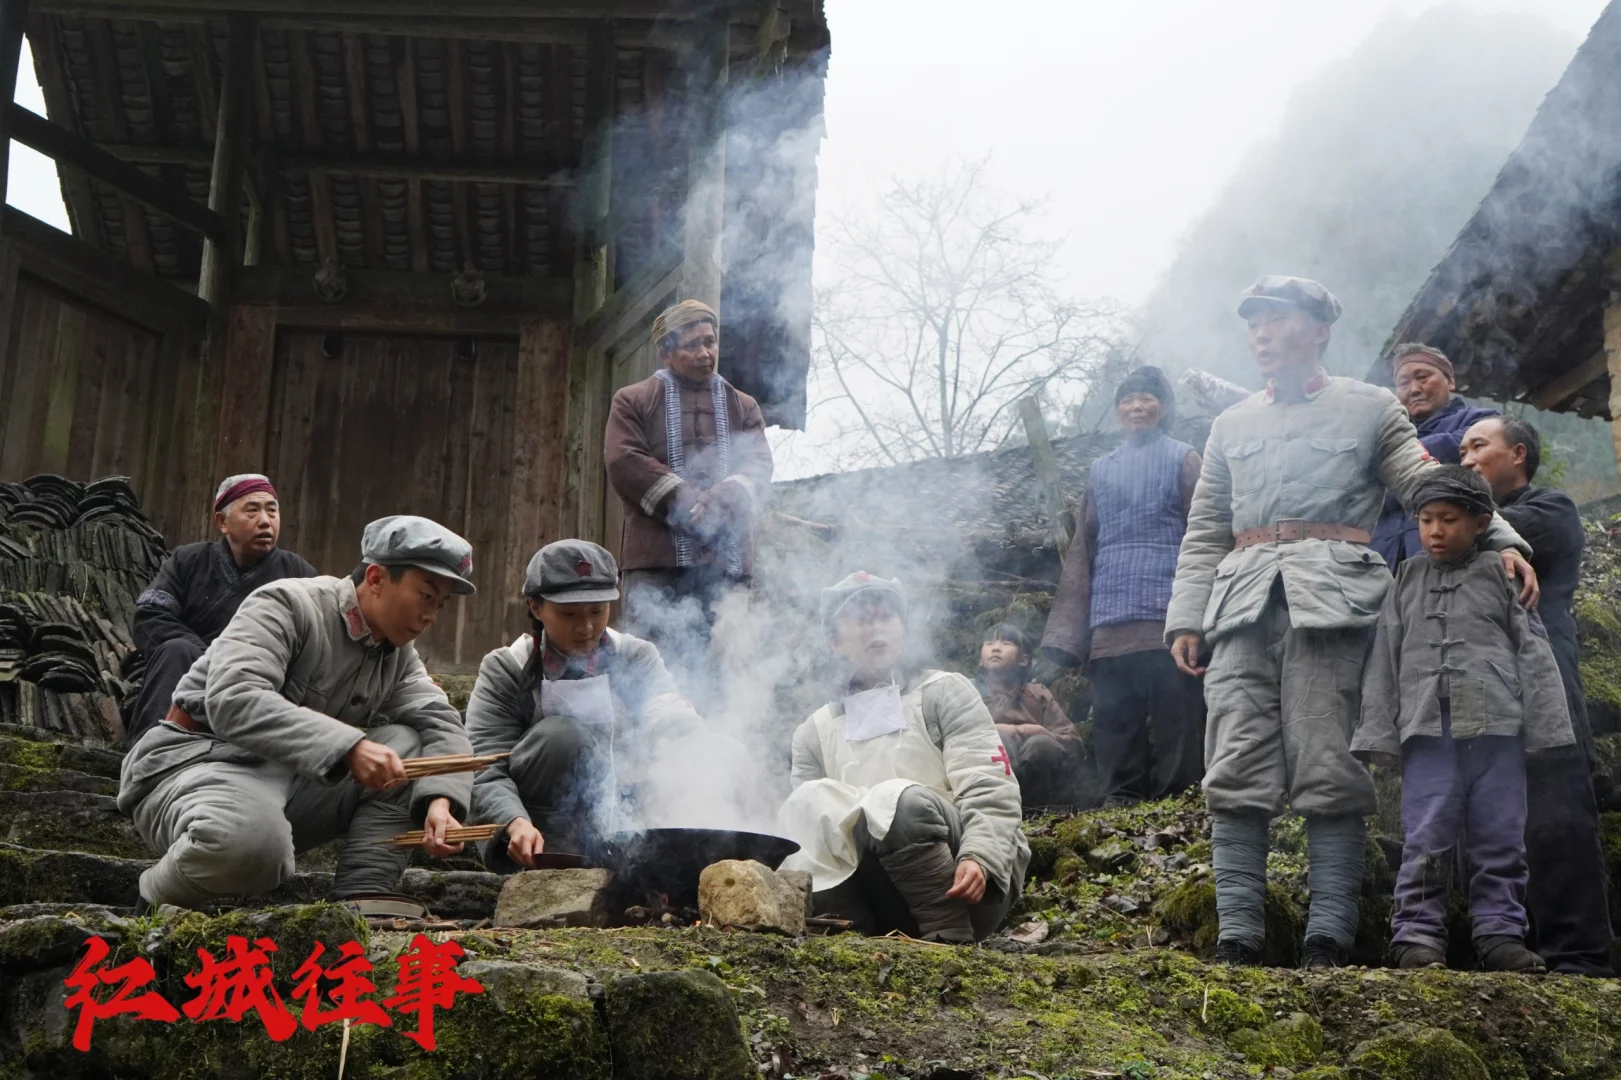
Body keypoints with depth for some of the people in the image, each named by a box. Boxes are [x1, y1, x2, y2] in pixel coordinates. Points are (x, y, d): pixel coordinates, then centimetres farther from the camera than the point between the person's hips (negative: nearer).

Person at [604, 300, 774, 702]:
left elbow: (760, 464, 7)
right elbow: (624, 461, -2)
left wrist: (728, 494, -16)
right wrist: (686, 502, -12)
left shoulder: (742, 407, 22)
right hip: (657, 558, -3)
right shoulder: (634, 401, 13)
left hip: (725, 561, 3)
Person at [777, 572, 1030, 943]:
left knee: (897, 800, -31)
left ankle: (951, 936, -22)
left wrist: (978, 858, -24)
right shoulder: (816, 732, 18)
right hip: (892, 907, 2)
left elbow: (991, 793, -4)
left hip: (965, 885, -2)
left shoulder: (944, 692, 8)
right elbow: (802, 827, 10)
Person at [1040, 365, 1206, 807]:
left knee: (1176, 727, -6)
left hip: (1168, 618, -4)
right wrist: (1068, 629, 10)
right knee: (1114, 728, 1)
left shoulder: (1182, 459, 11)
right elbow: (1083, 549, 18)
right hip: (1110, 624, 4)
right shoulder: (1100, 470, 21)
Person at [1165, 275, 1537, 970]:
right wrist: (1186, 617, 10)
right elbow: (1204, 533, 21)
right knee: (1235, 776, -6)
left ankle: (1329, 940, -8)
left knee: (1329, 776, -9)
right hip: (1243, 601, 3)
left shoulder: (1372, 408, 16)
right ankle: (1236, 939, -5)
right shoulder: (1231, 426, 26)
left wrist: (1499, 540, -10)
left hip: (1332, 600, -3)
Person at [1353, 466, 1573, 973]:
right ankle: (1416, 934, -1)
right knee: (1426, 838, -4)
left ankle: (1500, 932, 8)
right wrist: (1380, 734, 7)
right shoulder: (1408, 580, 14)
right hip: (1428, 728, 0)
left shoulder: (1500, 576, 10)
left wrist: (1544, 729, 0)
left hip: (1495, 726, 0)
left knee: (1499, 836, 2)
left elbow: (1533, 653, 7)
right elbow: (1384, 660, 13)